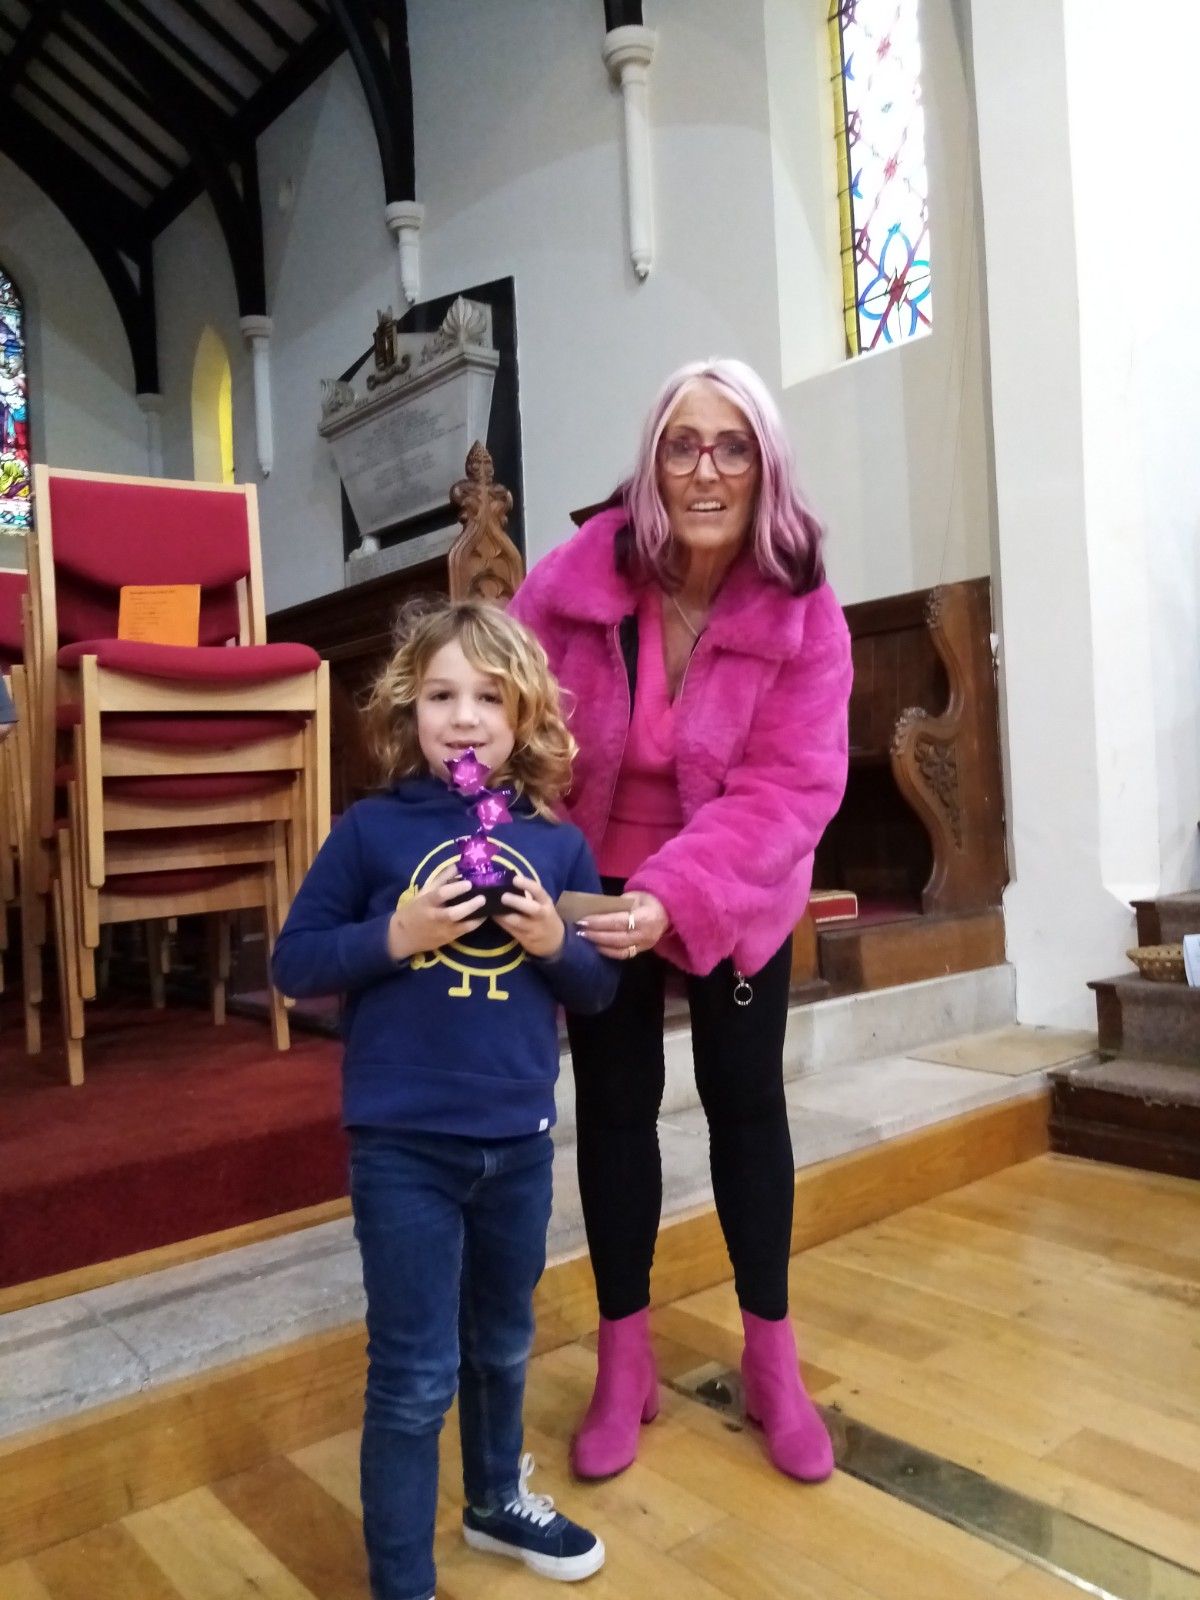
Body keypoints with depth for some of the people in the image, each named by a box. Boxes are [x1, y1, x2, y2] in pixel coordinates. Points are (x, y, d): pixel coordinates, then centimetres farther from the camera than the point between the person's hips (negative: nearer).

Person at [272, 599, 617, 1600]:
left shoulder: (557, 844, -1)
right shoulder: (372, 829, -8)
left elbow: (600, 985, 6)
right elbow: (294, 963, -6)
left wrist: (556, 944, -15)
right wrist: (393, 937, -22)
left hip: (521, 1141, 4)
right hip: (403, 1144, -3)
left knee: (502, 1345, 24)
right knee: (415, 1376, 6)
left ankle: (497, 1500, 50)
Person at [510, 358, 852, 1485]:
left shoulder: (805, 617, -17)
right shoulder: (571, 581, -17)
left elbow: (784, 790, -24)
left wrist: (674, 897, -37)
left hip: (736, 900, 0)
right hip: (594, 886, 1)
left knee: (746, 1104, 9)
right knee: (613, 1106, 9)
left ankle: (771, 1361, 30)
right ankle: (624, 1363, 28)